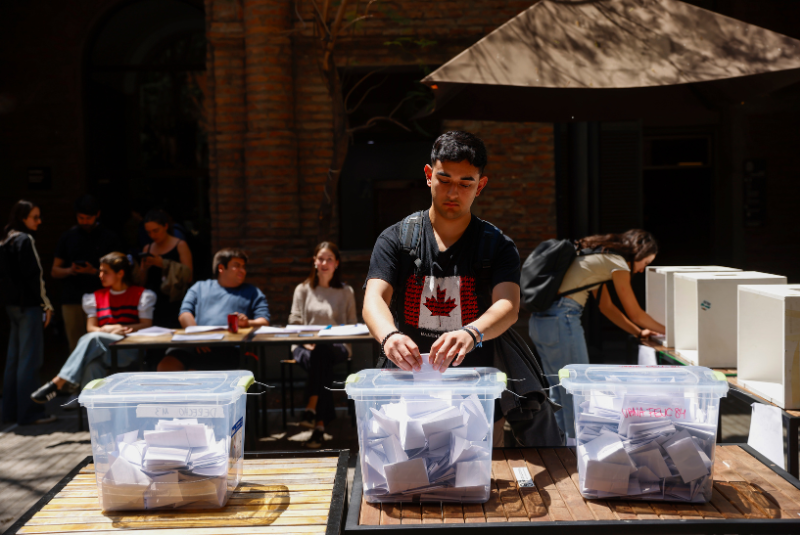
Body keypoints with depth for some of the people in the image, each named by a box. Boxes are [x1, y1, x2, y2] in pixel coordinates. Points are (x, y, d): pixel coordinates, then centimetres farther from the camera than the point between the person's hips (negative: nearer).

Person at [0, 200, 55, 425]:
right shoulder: (25, 240, -13)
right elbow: (34, 275, -16)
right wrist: (46, 305, -12)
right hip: (28, 306, -9)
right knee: (30, 359, -6)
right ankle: (29, 412, -3)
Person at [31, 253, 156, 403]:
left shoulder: (140, 295, 10)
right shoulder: (97, 297, 22)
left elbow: (147, 325, 2)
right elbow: (90, 327, 13)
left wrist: (119, 328, -12)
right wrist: (104, 330, -10)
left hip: (130, 349, -3)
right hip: (101, 350, 4)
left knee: (93, 338, -32)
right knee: (92, 366, -36)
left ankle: (57, 382, -36)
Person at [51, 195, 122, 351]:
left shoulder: (109, 238, 7)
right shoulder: (68, 237, 14)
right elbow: (54, 271, 14)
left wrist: (94, 271, -13)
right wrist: (69, 270, -8)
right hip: (72, 301, 2)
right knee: (76, 347, 0)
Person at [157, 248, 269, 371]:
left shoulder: (253, 292, 28)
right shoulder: (199, 287, 30)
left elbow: (264, 322, 14)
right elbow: (184, 314, 15)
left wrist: (248, 323, -10)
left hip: (230, 349, -2)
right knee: (166, 365, -27)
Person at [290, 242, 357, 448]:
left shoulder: (346, 292, 16)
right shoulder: (303, 290, 16)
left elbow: (351, 325, 13)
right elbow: (294, 322, 9)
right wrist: (305, 341, -11)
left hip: (337, 347, 0)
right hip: (306, 345, 1)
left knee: (321, 354, -39)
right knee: (321, 363, -37)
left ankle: (311, 409, -40)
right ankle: (321, 422, -38)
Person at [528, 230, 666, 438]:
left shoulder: (597, 256, 23)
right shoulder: (617, 263, -4)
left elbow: (606, 306, 27)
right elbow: (635, 313, 2)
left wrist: (639, 332, 26)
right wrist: (667, 330, 16)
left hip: (539, 320, 10)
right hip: (561, 320, -10)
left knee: (558, 392, 18)